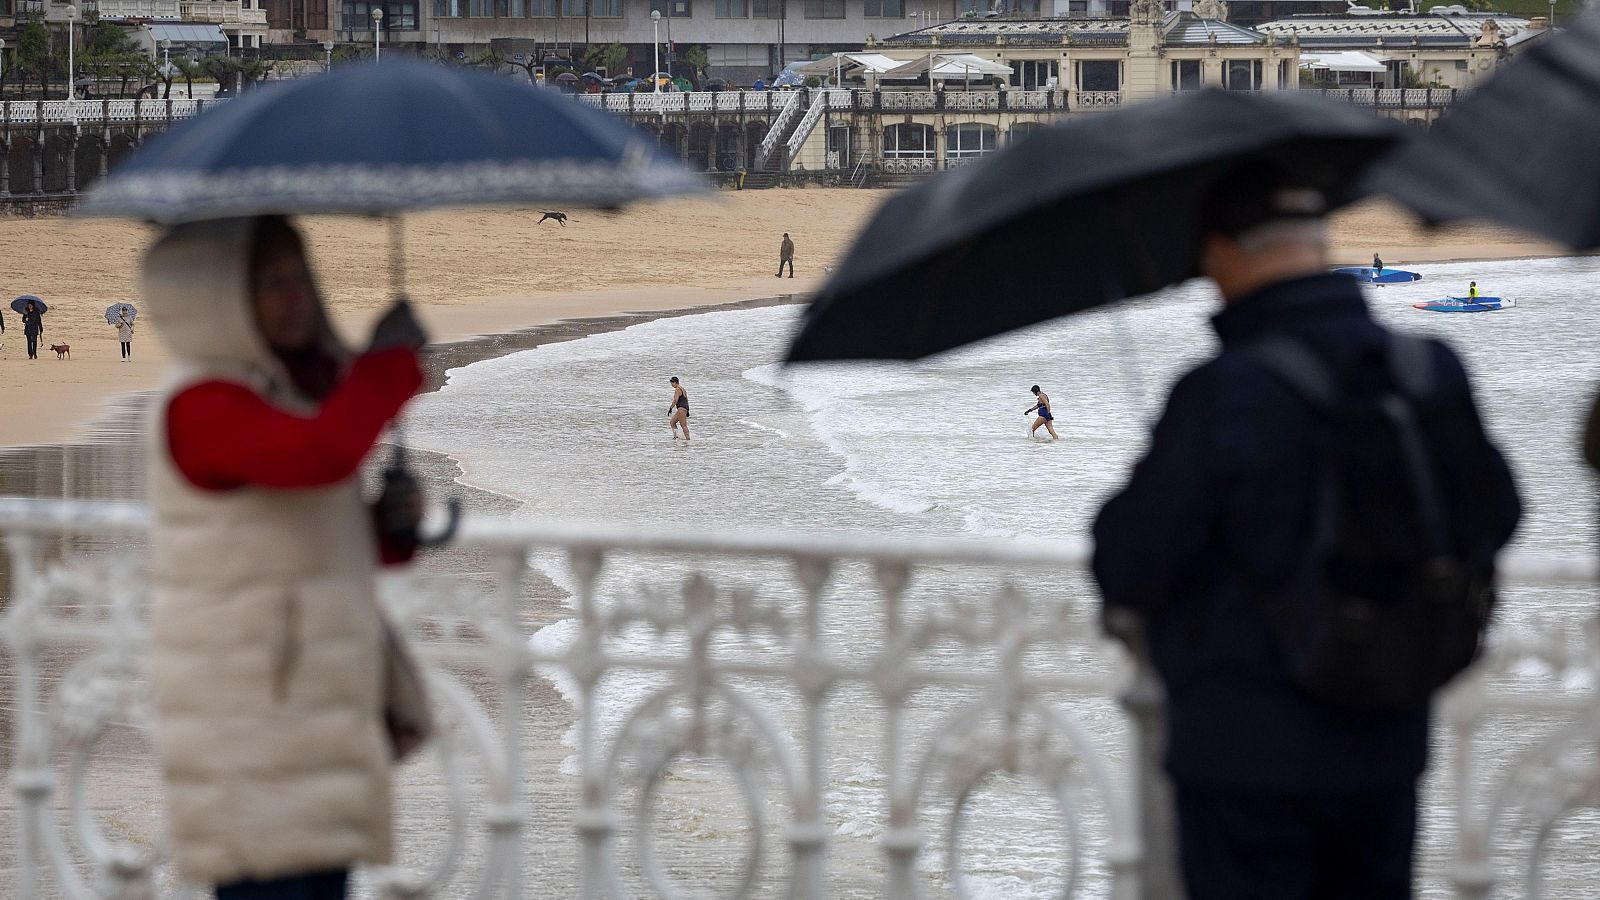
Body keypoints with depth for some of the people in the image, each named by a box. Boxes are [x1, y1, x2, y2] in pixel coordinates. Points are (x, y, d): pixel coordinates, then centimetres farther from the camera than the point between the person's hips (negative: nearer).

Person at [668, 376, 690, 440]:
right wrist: (687, 411, 28)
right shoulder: (682, 389, 20)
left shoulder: (677, 389, -11)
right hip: (685, 408, 11)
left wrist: (671, 408, -18)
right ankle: (675, 436, 8)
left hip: (681, 408, -11)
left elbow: (675, 400, -22)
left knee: (683, 425, -10)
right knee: (672, 422, 14)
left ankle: (687, 439, -11)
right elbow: (686, 400, 24)